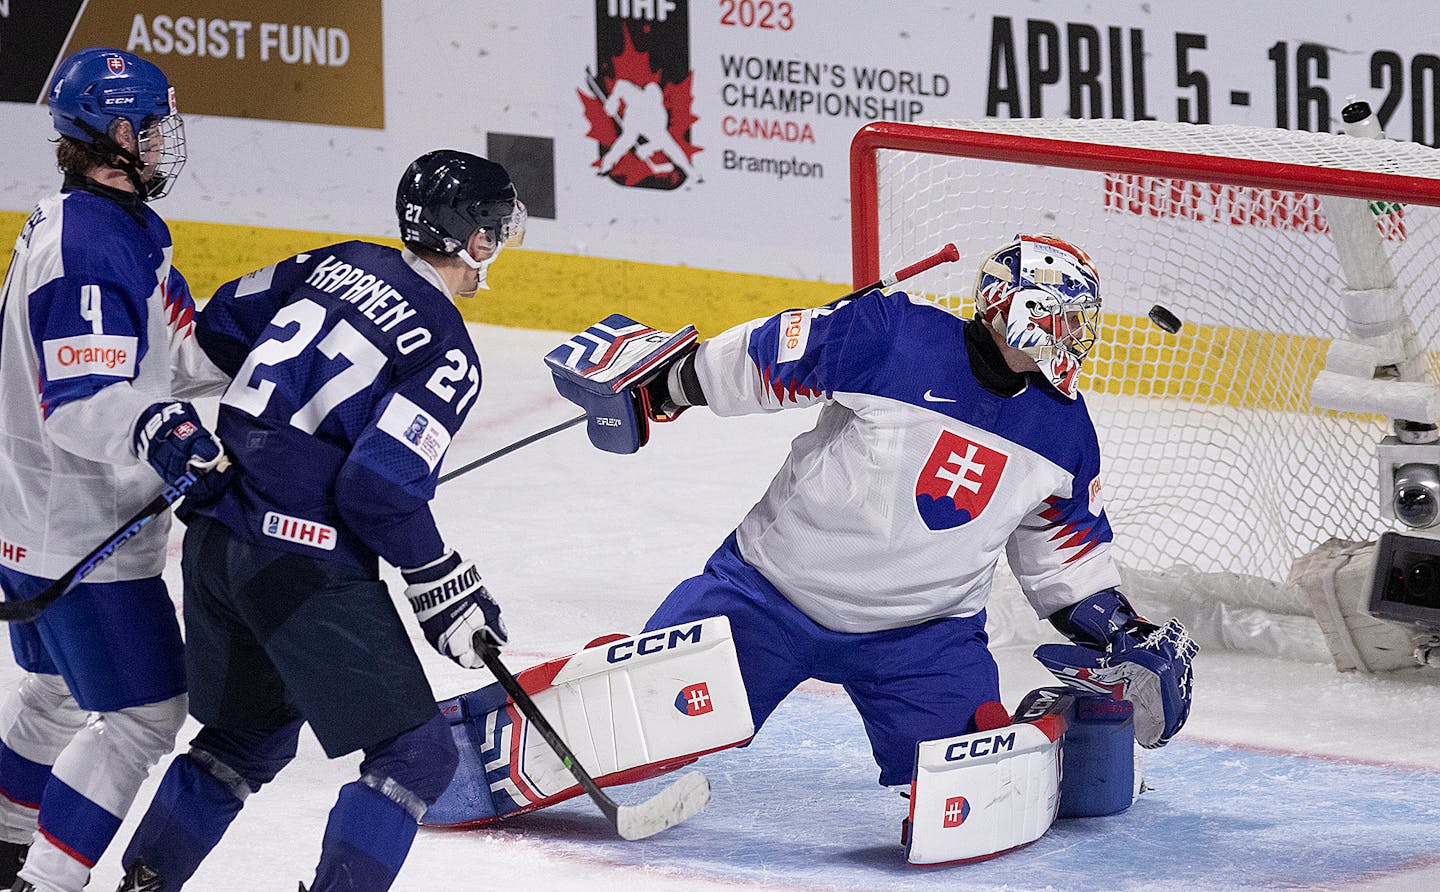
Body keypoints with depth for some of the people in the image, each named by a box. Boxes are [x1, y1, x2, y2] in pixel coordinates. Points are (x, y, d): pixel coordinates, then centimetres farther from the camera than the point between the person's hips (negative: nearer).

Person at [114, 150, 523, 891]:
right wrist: (446, 588, -8)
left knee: (249, 736, 26)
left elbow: (221, 323, 21)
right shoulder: (446, 352, -12)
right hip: (304, 565, -8)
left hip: (215, 535, 8)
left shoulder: (338, 266, 10)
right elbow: (380, 487, -19)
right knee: (414, 755, 0)